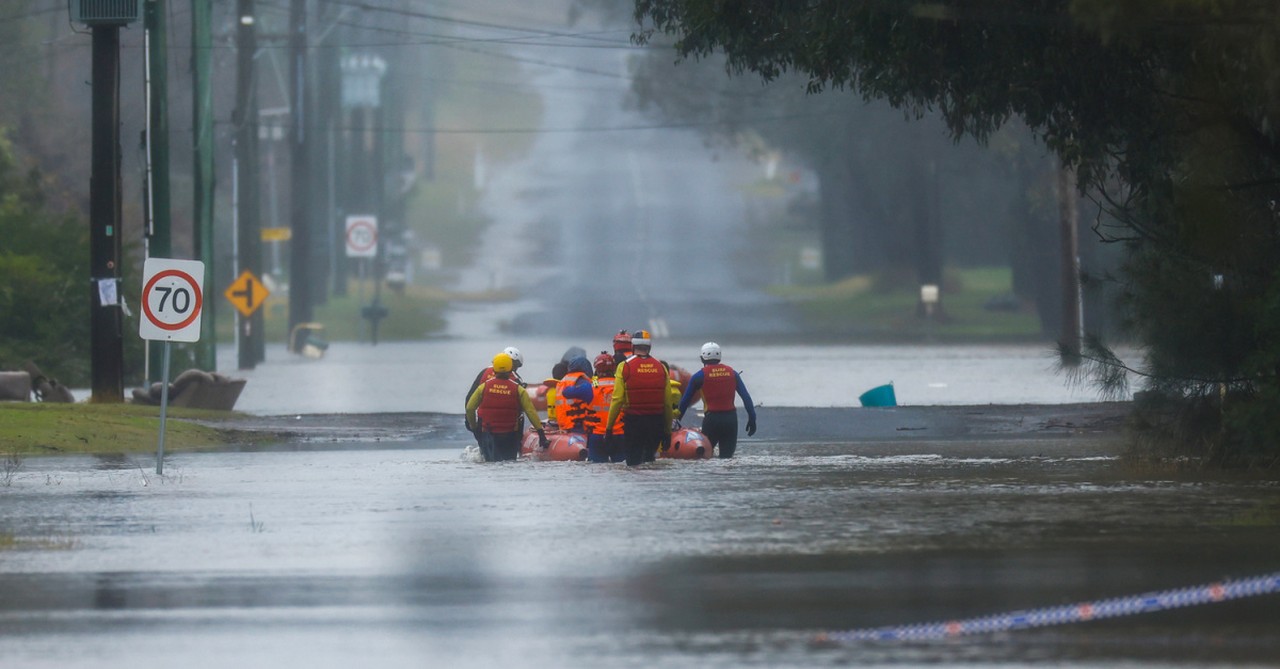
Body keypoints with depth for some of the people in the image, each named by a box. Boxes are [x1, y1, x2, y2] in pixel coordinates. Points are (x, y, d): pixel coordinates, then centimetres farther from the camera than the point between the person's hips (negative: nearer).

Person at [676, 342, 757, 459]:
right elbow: (746, 397, 6)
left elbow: (686, 400, 4)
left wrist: (677, 417, 14)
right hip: (731, 418, 3)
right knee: (727, 456, 6)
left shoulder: (700, 375, -1)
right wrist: (752, 418, 9)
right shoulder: (732, 373, 8)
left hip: (712, 418, -3)